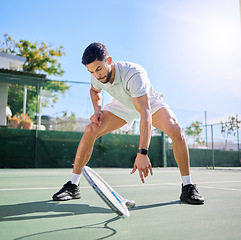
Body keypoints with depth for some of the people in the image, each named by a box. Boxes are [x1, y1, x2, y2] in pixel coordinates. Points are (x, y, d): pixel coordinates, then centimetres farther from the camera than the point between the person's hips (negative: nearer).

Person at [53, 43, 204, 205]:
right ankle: (73, 186, -4)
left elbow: (145, 113, -48)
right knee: (90, 131, -18)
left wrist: (142, 153, -57)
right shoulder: (97, 76, -20)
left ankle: (188, 188, -13)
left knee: (175, 130, -31)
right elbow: (95, 91, 8)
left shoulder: (134, 74, -40)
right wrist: (97, 110, -13)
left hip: (149, 103, -3)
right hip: (122, 105, 4)